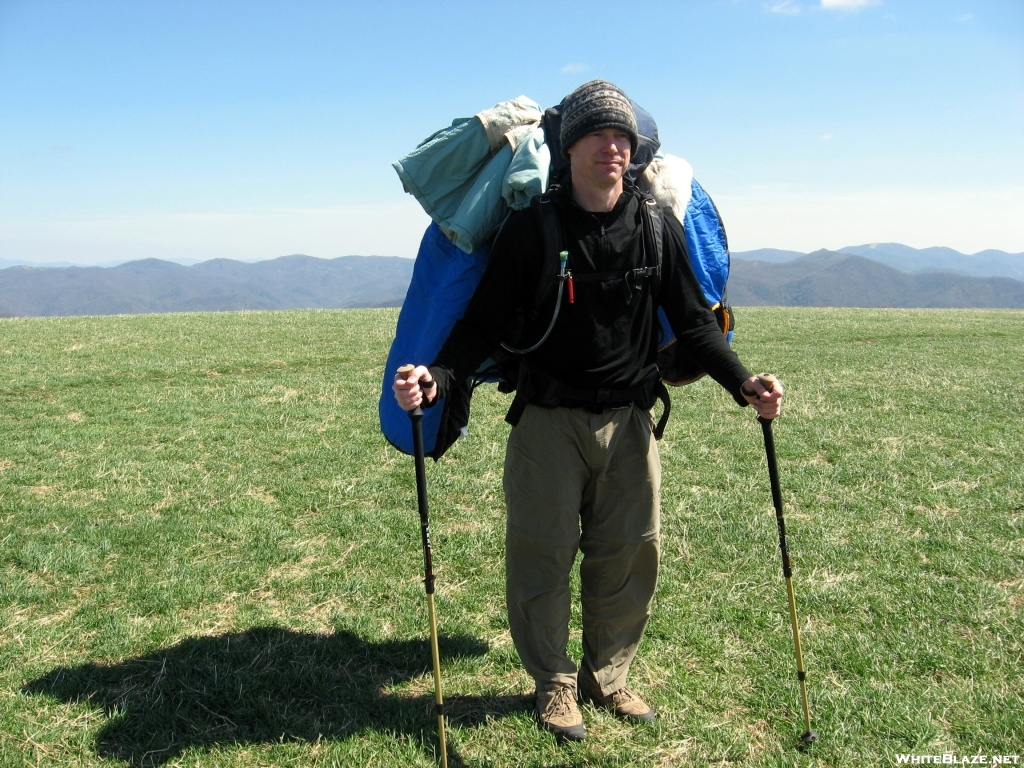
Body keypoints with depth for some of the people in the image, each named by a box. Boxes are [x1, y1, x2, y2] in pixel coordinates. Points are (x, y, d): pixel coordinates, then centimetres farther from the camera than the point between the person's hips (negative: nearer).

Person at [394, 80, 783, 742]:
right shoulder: (532, 227, -7)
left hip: (629, 420, 3)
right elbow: (486, 321, -6)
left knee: (631, 555, 8)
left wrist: (744, 383, -6)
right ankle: (554, 682, 25)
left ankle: (609, 675, 30)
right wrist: (438, 377, -23)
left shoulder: (659, 227, 1)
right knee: (541, 553, 3)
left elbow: (696, 323, 7)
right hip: (547, 420, -2)